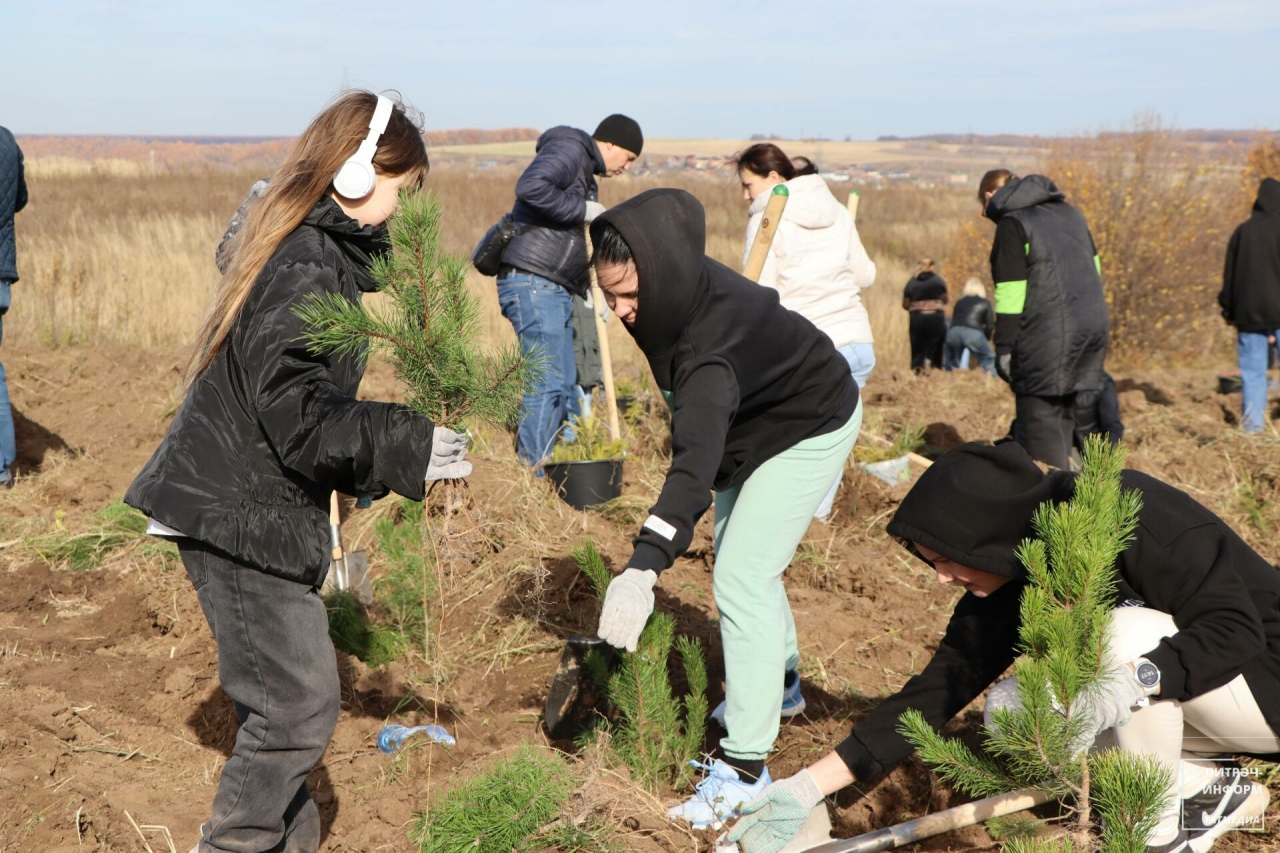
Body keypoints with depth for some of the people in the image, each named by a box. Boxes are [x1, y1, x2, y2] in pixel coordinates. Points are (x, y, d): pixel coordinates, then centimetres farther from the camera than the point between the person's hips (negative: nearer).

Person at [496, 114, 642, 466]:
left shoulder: (585, 173, 24)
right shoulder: (568, 150, -7)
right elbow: (530, 187, -27)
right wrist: (582, 210, -16)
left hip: (556, 291, 11)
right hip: (532, 282, -10)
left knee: (566, 386, 13)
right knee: (547, 382, -12)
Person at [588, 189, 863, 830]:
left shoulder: (714, 335, -44)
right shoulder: (682, 290, -20)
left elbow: (696, 459, -57)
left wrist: (644, 566, -67)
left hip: (810, 429, -9)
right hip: (756, 418, 9)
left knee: (741, 578, -18)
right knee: (741, 559, 23)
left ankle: (744, 766, -12)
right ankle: (779, 685, 46)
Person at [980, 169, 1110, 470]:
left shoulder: (1012, 224, -6)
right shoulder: (1068, 211, 18)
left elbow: (1011, 294, -12)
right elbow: (1094, 268, 20)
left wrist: (1004, 347, -9)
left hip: (1047, 335, -8)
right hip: (1092, 326, 8)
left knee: (1040, 416, -2)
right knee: (1063, 411, 18)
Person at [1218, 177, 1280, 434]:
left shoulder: (1242, 230, 6)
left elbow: (1229, 274, 9)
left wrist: (1228, 309, 15)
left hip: (1249, 313, 3)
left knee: (1252, 370, 6)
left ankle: (1252, 423, 4)